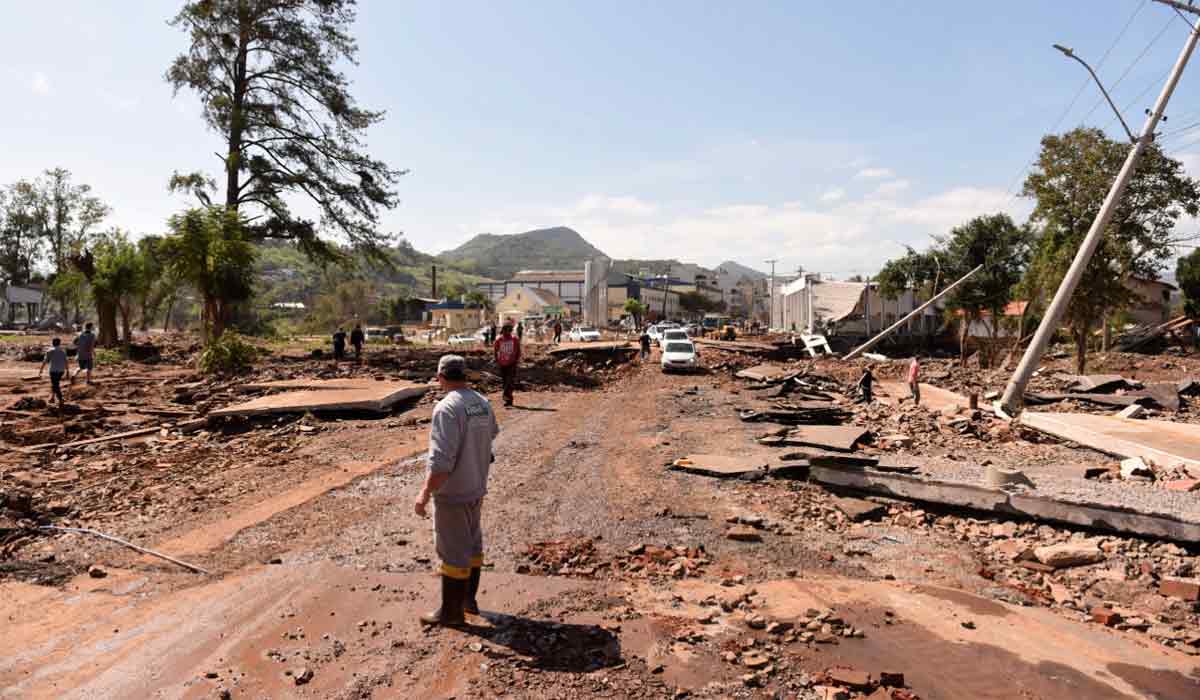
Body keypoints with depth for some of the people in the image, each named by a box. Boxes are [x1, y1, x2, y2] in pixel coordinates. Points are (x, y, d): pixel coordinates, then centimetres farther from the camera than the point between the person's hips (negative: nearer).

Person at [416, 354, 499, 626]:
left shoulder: (447, 408, -24)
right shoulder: (482, 403, 2)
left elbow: (441, 460, -29)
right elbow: (492, 432, 24)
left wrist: (425, 494, -21)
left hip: (453, 492, -8)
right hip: (476, 487, 8)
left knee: (453, 551, 4)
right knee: (472, 543, 19)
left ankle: (451, 610, 17)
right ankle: (468, 599, 34)